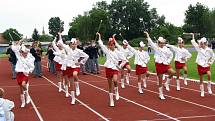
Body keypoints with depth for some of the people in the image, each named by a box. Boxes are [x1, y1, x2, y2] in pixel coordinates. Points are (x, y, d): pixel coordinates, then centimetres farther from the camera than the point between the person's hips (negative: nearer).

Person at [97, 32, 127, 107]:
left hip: (115, 69, -2)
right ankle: (111, 101, 13)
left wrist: (120, 66, -6)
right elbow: (100, 44, 3)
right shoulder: (107, 50, 5)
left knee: (115, 80, -32)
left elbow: (124, 60, 3)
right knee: (110, 85, 6)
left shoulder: (118, 52, -1)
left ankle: (116, 91, -2)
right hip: (108, 68, 2)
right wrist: (99, 36, 0)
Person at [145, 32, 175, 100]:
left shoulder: (166, 49, 6)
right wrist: (147, 35, -13)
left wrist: (168, 61, 5)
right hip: (159, 65, -3)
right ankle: (161, 94, 14)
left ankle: (167, 83, 0)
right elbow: (150, 42, -9)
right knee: (160, 81, 2)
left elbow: (171, 55, 16)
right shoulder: (156, 48, -1)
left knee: (173, 72, -25)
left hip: (166, 65, 3)